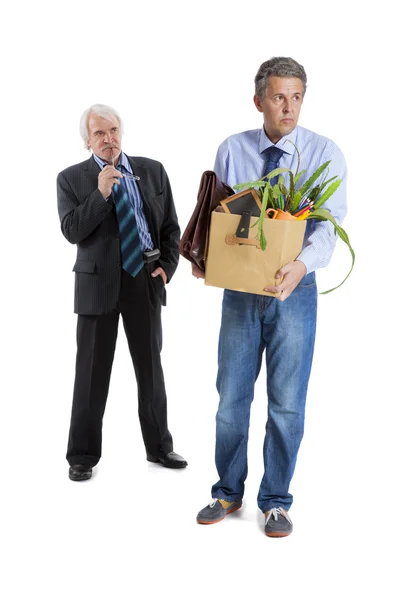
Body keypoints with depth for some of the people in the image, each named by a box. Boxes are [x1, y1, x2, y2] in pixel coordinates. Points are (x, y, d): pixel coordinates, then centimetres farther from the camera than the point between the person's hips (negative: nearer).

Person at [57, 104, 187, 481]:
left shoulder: (152, 170, 7)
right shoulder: (71, 178, 1)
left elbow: (171, 226, 9)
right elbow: (71, 231, -10)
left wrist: (167, 266, -3)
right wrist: (100, 194, -19)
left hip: (145, 279, 2)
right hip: (98, 281, -2)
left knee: (151, 367, 11)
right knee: (92, 371, 2)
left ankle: (159, 447, 25)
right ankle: (83, 455, 15)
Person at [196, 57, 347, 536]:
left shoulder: (324, 154, -5)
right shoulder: (231, 151, 2)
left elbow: (330, 222, -16)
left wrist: (302, 263, -35)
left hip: (294, 289, -2)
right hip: (240, 288, 2)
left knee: (287, 402, 5)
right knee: (231, 395, 11)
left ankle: (275, 501, 24)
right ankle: (228, 493, 31)